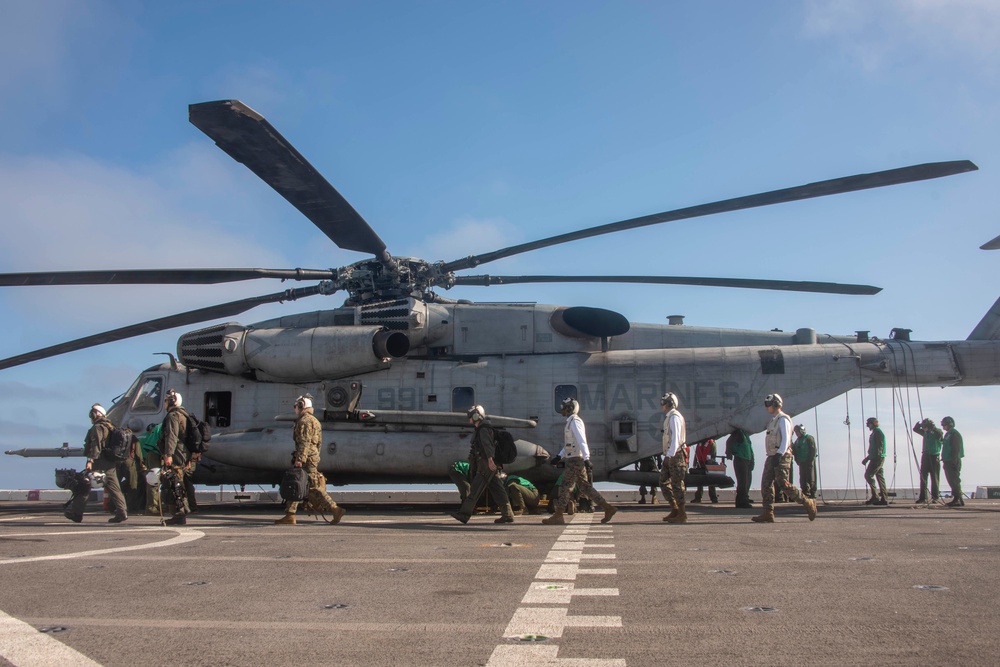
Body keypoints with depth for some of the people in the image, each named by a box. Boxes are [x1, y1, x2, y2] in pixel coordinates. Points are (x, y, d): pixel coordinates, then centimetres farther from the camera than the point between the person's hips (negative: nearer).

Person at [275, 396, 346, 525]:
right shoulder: (314, 420, 22)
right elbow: (319, 443, 23)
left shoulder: (304, 421, -10)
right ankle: (289, 516, 12)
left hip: (306, 459, -10)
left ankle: (335, 510, -14)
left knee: (313, 487, -11)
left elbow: (304, 442, -20)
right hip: (313, 457, 10)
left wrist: (300, 459, -25)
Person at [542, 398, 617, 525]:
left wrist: (586, 458, -29)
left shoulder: (574, 422, -11)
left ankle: (557, 516, -1)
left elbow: (581, 441, -22)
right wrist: (559, 456, 18)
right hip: (574, 459, 10)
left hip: (575, 460, -10)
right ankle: (608, 508, 7)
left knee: (565, 487, -5)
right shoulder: (571, 422, 19)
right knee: (584, 487, 8)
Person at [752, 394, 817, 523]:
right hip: (772, 457, 9)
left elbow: (786, 439, -17)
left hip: (782, 456, -9)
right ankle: (768, 513, -6)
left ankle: (808, 503, 3)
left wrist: (779, 454, -26)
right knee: (766, 483, -2)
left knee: (783, 484, -12)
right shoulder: (773, 421, 20)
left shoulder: (783, 419, -7)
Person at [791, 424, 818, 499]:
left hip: (808, 461, -7)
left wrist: (810, 460, -16)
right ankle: (806, 494, 11)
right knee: (802, 479, 6)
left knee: (810, 478, -5)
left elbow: (813, 450, -12)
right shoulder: (797, 440, 17)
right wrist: (797, 460, 3)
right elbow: (794, 451, 17)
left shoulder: (809, 438, -5)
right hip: (801, 462, 7)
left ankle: (813, 495, -2)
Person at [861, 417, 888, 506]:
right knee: (880, 477, 7)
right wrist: (867, 458, 28)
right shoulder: (875, 432, 22)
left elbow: (879, 447, -19)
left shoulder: (877, 432, -9)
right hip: (878, 458, 10)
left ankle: (875, 496, -12)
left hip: (877, 458, -10)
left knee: (868, 475, -11)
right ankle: (884, 498, 6)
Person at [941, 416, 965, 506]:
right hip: (948, 462, 10)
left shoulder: (955, 434, -12)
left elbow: (956, 449, -18)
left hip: (953, 462, -10)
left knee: (954, 481, -10)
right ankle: (956, 499, 13)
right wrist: (945, 461, 22)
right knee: (951, 481, 10)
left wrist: (954, 462, -23)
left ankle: (959, 500, -9)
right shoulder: (948, 434, 19)